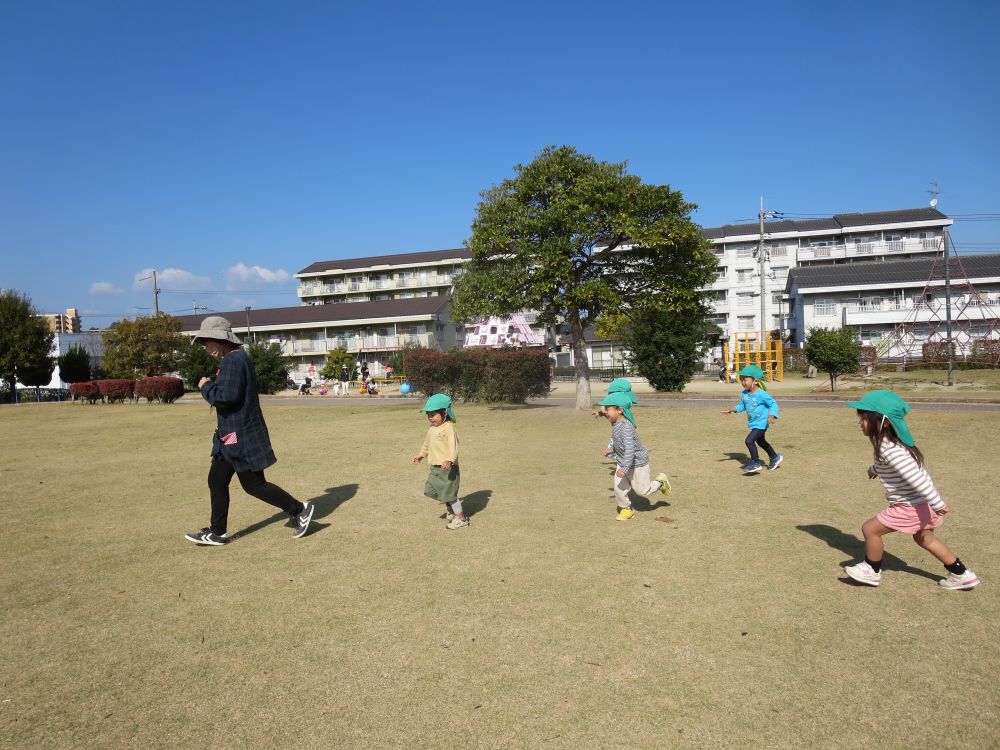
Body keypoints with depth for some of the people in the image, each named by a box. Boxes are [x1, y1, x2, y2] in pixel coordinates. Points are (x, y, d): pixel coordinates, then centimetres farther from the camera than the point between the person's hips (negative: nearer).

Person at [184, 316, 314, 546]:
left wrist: (206, 386, -11)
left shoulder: (233, 361, -18)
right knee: (217, 481, 14)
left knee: (254, 484, -2)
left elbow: (225, 397, -27)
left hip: (241, 436, -11)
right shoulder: (237, 359, 15)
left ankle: (299, 510, 9)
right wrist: (217, 382, 8)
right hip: (232, 435, 11)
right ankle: (217, 533, 24)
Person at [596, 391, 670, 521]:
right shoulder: (616, 424, -2)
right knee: (619, 489, 5)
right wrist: (612, 449, 22)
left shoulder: (626, 427, -33)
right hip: (622, 462, 8)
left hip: (637, 463, -8)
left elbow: (630, 449, -37)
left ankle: (660, 481, 36)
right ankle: (626, 509, 25)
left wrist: (624, 469, -38)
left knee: (642, 490, 11)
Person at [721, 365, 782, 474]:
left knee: (749, 440, -18)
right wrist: (732, 410, -2)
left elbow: (773, 404, -16)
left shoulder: (761, 394, -23)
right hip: (753, 423, 9)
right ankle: (775, 457, 48)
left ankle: (755, 463, -2)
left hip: (761, 423, -9)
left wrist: (772, 416, -31)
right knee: (760, 441, 25)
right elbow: (742, 405, 13)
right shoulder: (744, 394, -2)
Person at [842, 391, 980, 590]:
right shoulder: (889, 441, 3)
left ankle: (872, 570, 21)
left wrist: (938, 504, -27)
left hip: (911, 507, -10)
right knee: (923, 538, 30)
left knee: (870, 528, 1)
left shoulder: (889, 449, -29)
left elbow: (916, 476, -31)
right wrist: (874, 469, 42)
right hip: (922, 503, 10)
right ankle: (962, 575, 40)